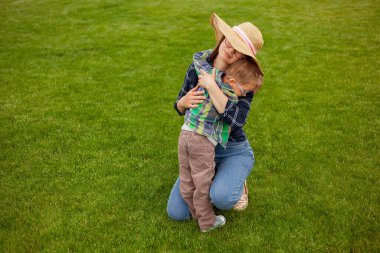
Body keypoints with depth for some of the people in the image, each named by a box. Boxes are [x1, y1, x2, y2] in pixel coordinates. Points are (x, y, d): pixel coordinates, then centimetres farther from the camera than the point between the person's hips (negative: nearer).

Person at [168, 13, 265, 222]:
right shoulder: (198, 67, -8)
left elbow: (236, 120, -34)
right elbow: (180, 108, 1)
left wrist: (210, 86, -36)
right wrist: (185, 101, -23)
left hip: (233, 152, -3)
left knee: (222, 198, -35)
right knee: (176, 213, -3)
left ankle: (236, 185, 4)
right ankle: (211, 180, 23)